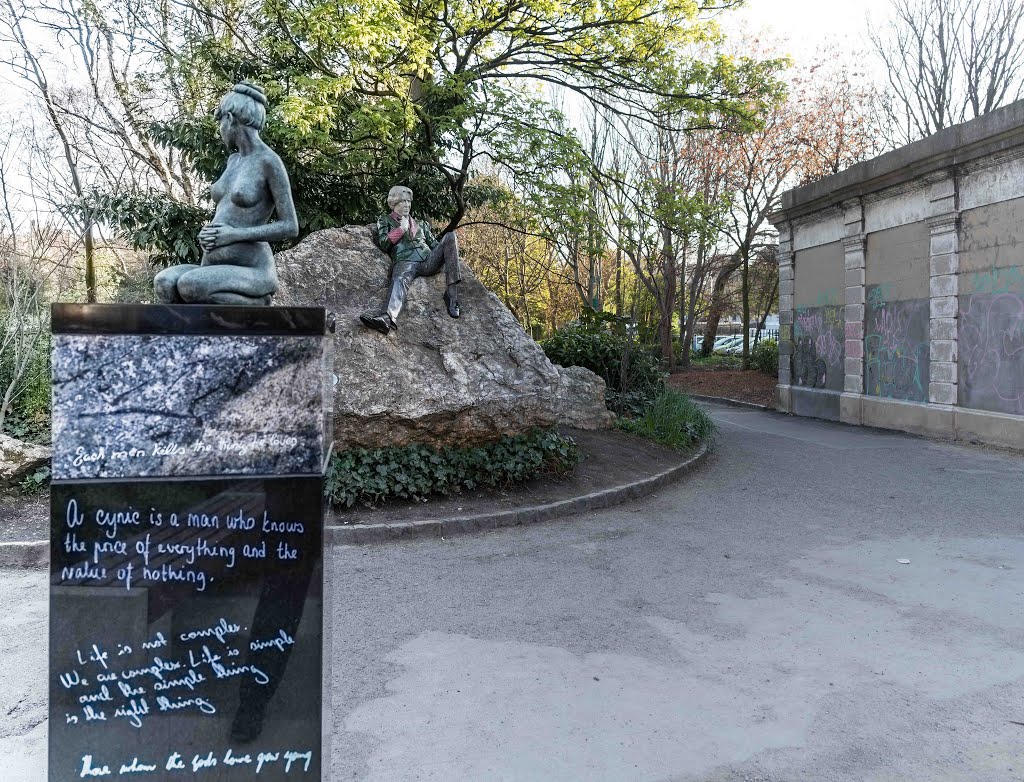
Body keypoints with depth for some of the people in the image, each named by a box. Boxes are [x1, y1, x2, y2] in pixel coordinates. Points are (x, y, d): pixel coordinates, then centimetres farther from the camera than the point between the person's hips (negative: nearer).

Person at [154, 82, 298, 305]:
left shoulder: (270, 161, -7)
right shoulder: (234, 160, 19)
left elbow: (290, 227, -10)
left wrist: (234, 235, -17)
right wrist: (207, 234, 3)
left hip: (251, 274, -6)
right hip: (217, 272, 6)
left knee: (188, 286, -34)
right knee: (164, 283, -23)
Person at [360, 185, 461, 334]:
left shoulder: (420, 224, 36)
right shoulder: (385, 220, 27)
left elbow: (434, 244, 29)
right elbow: (384, 244, 11)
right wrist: (401, 229, 9)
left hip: (428, 260, 3)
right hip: (405, 261, -3)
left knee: (450, 236, -21)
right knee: (401, 279, -39)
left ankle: (452, 292, -32)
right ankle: (389, 317, -71)